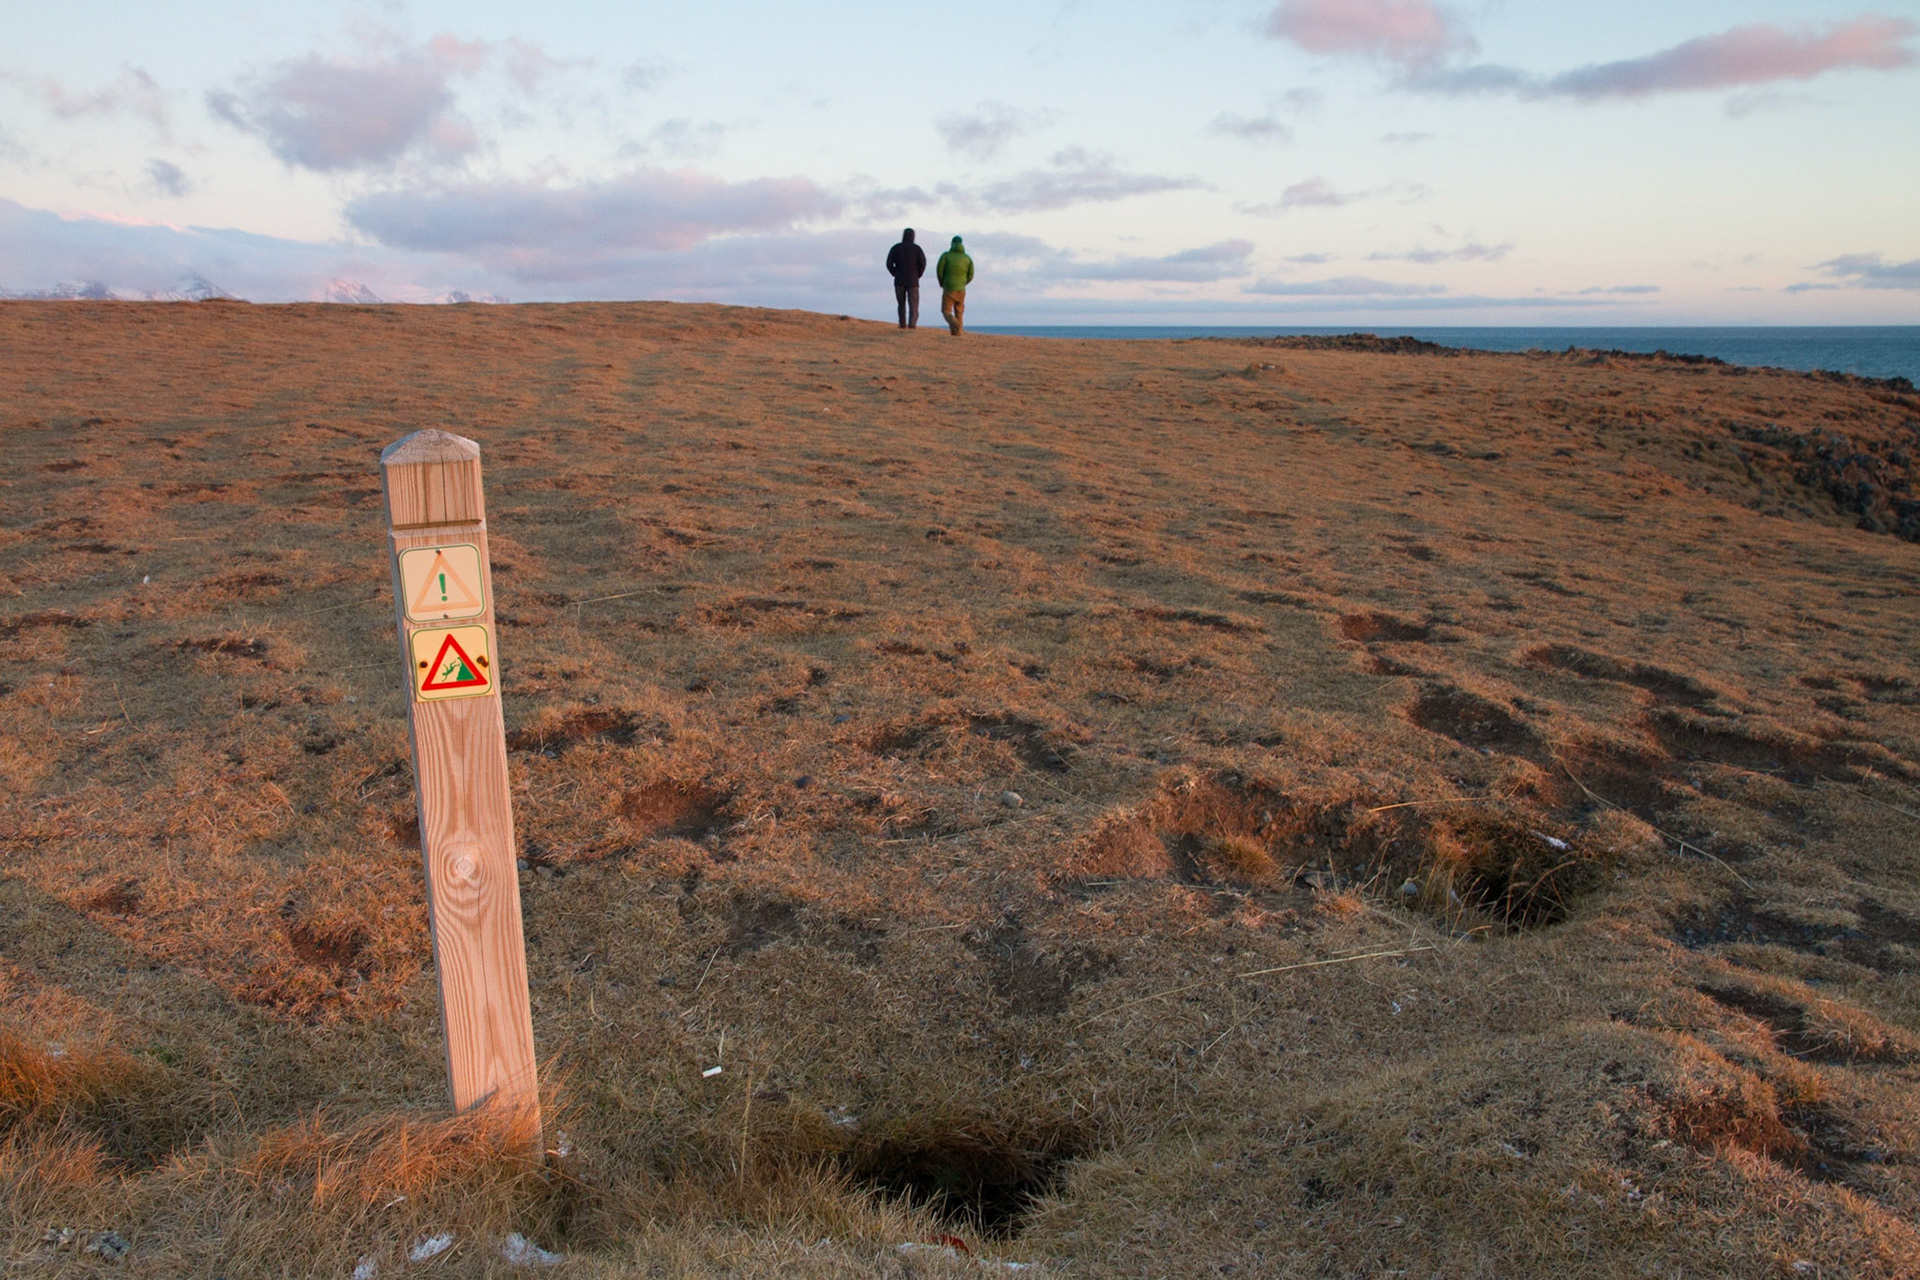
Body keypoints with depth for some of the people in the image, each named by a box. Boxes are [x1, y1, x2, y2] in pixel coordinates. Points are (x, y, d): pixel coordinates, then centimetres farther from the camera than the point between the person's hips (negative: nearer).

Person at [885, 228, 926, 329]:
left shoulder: (895, 248, 3)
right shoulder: (917, 248, -1)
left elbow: (889, 263, -4)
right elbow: (923, 263, -10)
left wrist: (895, 274, 8)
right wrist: (918, 275, 3)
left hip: (899, 280, 2)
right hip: (912, 281, -2)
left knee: (901, 303, 17)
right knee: (913, 304, -2)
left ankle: (903, 324, 20)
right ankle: (912, 324, -21)